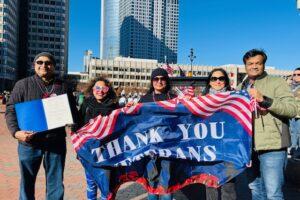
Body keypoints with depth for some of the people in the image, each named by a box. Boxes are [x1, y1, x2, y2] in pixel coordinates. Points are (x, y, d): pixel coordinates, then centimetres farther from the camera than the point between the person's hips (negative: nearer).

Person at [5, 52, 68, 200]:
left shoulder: (62, 86, 6)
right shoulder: (23, 85, 3)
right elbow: (11, 110, 0)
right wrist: (15, 131, -16)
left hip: (56, 143, 1)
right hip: (29, 143, 0)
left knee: (56, 184, 11)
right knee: (27, 182, 14)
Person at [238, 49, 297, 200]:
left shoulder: (276, 82, -3)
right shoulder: (241, 87, 15)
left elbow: (292, 109, -15)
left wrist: (264, 99, -23)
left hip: (272, 146, -6)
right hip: (249, 146, 6)